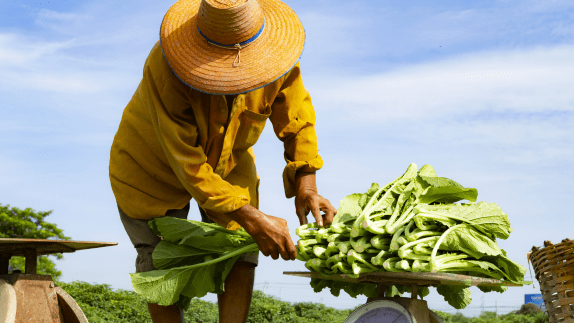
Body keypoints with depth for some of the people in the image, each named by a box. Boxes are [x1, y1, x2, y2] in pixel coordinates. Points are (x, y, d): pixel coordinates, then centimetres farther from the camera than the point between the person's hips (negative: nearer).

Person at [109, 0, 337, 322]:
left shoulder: (276, 55, -26)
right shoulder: (164, 69, -38)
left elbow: (297, 120, -10)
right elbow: (188, 164, -38)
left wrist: (306, 186, -25)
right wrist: (253, 219, -41)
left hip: (229, 162, 4)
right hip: (154, 165, -3)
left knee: (239, 257, -8)